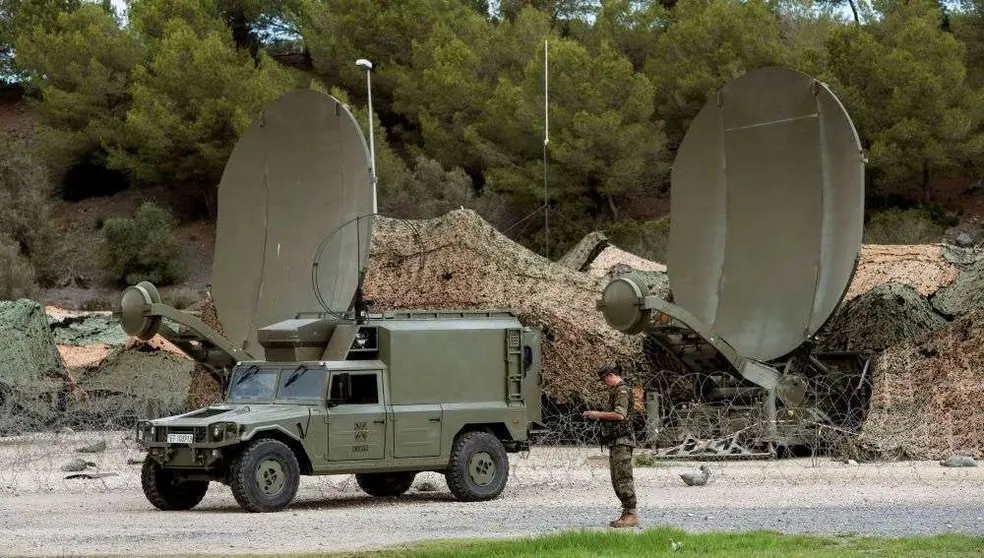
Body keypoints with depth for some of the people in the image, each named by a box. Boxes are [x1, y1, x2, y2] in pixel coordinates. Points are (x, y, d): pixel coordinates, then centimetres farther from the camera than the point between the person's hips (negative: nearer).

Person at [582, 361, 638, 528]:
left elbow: (619, 415, -24)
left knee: (623, 479, -12)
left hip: (622, 441, -11)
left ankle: (631, 515, -12)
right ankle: (626, 514, 13)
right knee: (617, 481, 11)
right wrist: (598, 416, 14)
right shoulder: (615, 391, 20)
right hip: (615, 441, 11)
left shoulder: (622, 391, -12)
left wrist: (598, 414, -14)